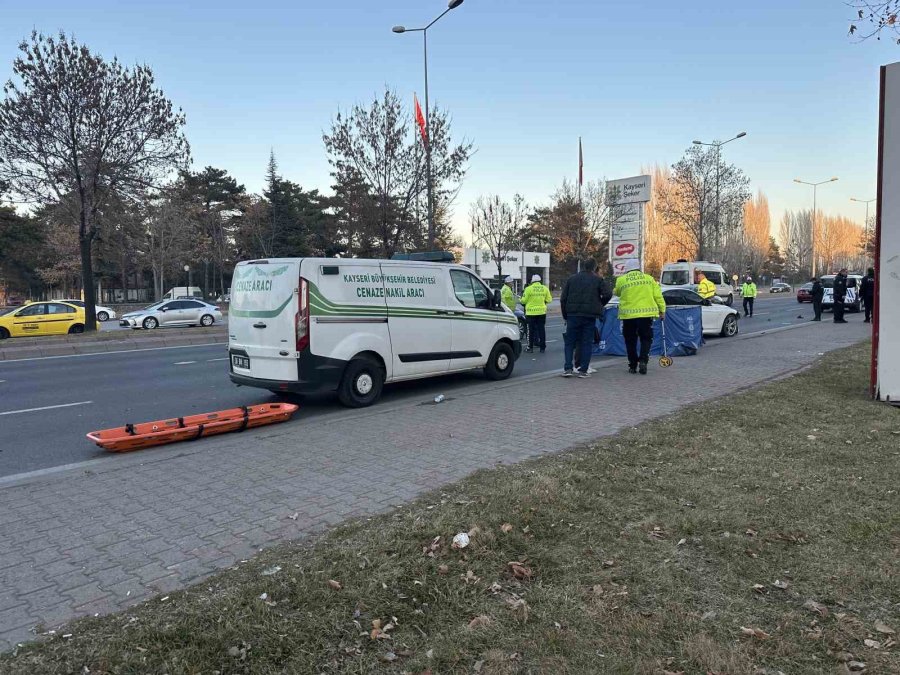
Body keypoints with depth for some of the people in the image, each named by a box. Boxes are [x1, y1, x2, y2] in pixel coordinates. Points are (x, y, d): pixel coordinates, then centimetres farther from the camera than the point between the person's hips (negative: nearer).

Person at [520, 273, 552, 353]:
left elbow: (524, 301, -6)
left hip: (531, 312, -3)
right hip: (542, 312, 3)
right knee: (541, 329, 7)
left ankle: (530, 347, 8)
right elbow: (549, 300, 5)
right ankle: (542, 347, 9)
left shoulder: (528, 289, -9)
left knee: (531, 330, 5)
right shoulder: (545, 288, 1)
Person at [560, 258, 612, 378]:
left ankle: (568, 368, -3)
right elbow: (608, 294, -8)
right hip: (590, 316, -1)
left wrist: (565, 316, 14)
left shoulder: (572, 279, 9)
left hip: (573, 315, 1)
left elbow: (563, 299, 7)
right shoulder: (598, 280, 2)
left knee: (570, 342, 7)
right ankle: (583, 370, 2)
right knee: (587, 343, 5)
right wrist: (600, 305, 11)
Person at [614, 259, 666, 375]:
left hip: (628, 314, 0)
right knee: (646, 339, 11)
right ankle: (643, 360, -7)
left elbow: (616, 292, 14)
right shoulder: (649, 278, 5)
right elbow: (658, 295, 4)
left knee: (630, 340, 11)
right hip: (646, 314, 1)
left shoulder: (621, 280, 0)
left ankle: (633, 365, 13)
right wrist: (662, 310, 9)